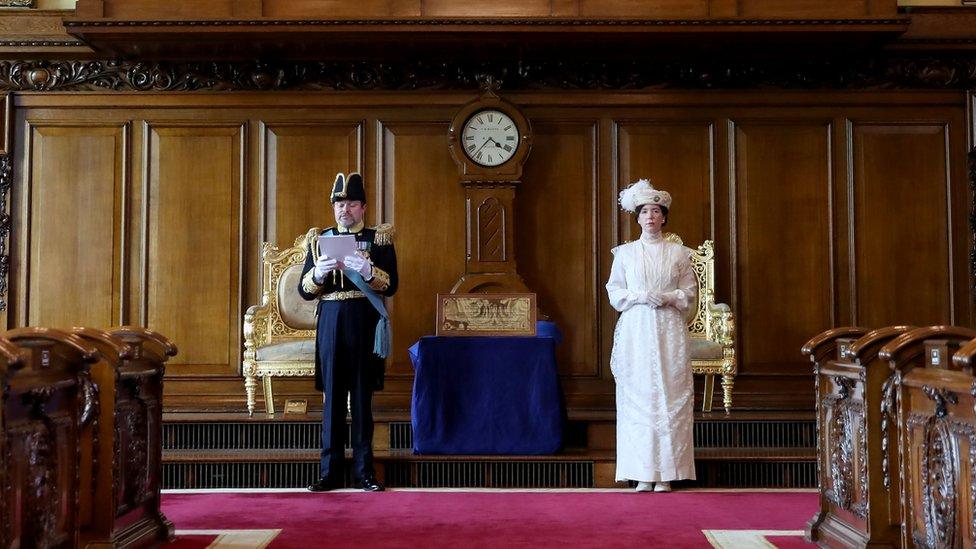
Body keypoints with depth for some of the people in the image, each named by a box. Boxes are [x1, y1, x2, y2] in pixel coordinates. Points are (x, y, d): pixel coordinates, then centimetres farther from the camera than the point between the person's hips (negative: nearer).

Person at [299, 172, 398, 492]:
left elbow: (391, 286, -4)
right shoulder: (319, 240, 11)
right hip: (330, 322, 2)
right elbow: (305, 291, 7)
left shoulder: (380, 239, 6)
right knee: (332, 395, 3)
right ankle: (330, 471, 10)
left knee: (362, 396, 1)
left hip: (364, 324, -1)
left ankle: (364, 470, 10)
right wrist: (318, 273, -13)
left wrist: (367, 271, -21)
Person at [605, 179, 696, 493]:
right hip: (636, 330, 0)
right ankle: (643, 474, 2)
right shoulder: (625, 253, 10)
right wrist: (640, 297, -10)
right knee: (637, 395, -3)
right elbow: (614, 292, 7)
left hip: (669, 330, 0)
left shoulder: (678, 253, 8)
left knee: (669, 395, -4)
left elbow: (690, 294, 8)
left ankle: (666, 472, 1)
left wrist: (667, 298, -10)